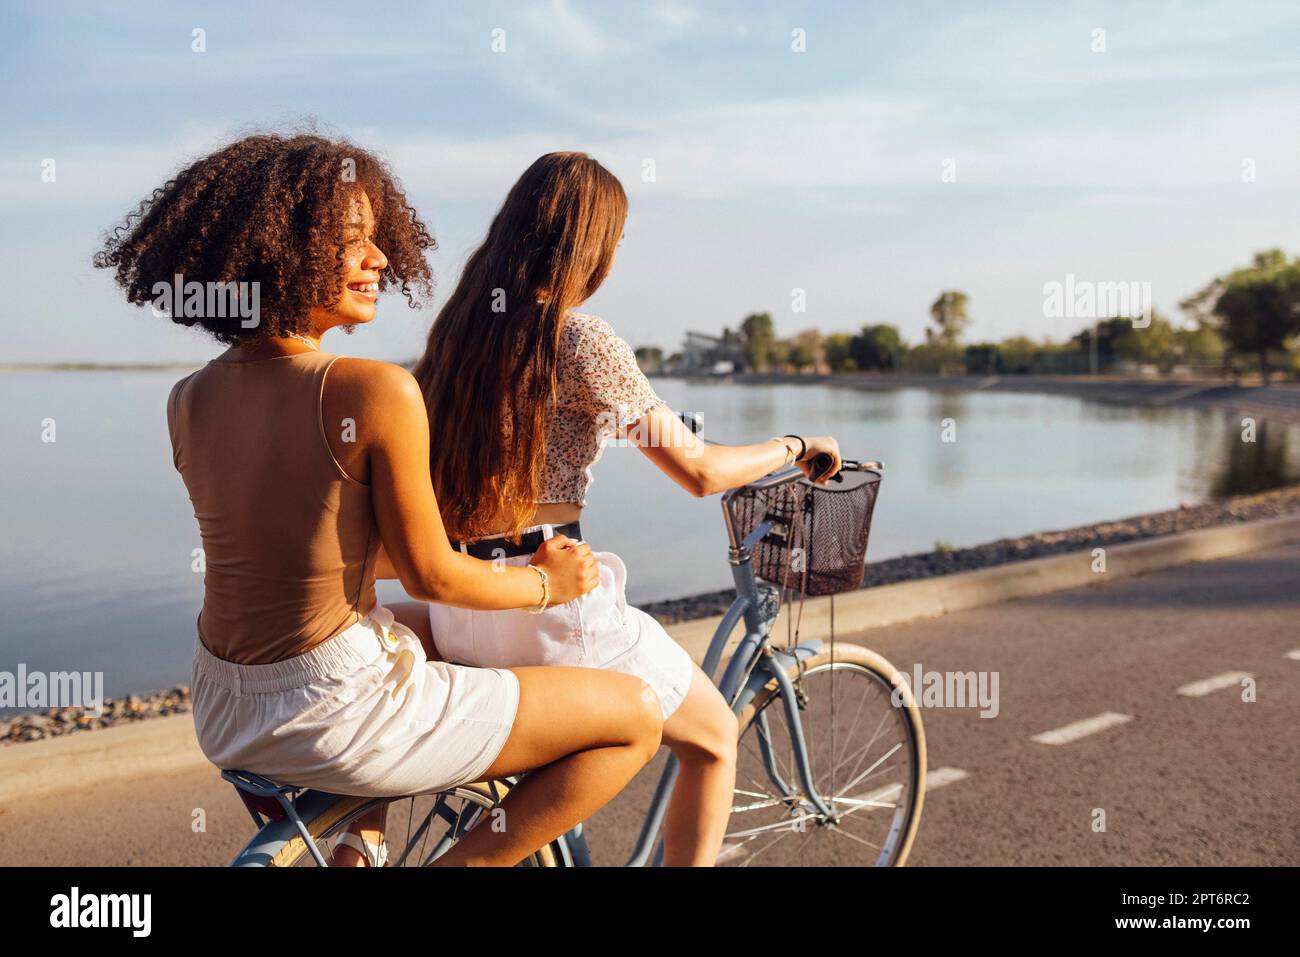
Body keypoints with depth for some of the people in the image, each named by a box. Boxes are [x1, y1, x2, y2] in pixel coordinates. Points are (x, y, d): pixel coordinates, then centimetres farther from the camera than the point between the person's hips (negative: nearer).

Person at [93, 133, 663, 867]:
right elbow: (431, 575, -13)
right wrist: (545, 585, 6)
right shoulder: (376, 390, -21)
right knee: (638, 717, 5)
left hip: (224, 719, 8)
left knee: (428, 630, 39)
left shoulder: (187, 402, 0)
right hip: (334, 712, -7)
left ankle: (360, 840, 26)